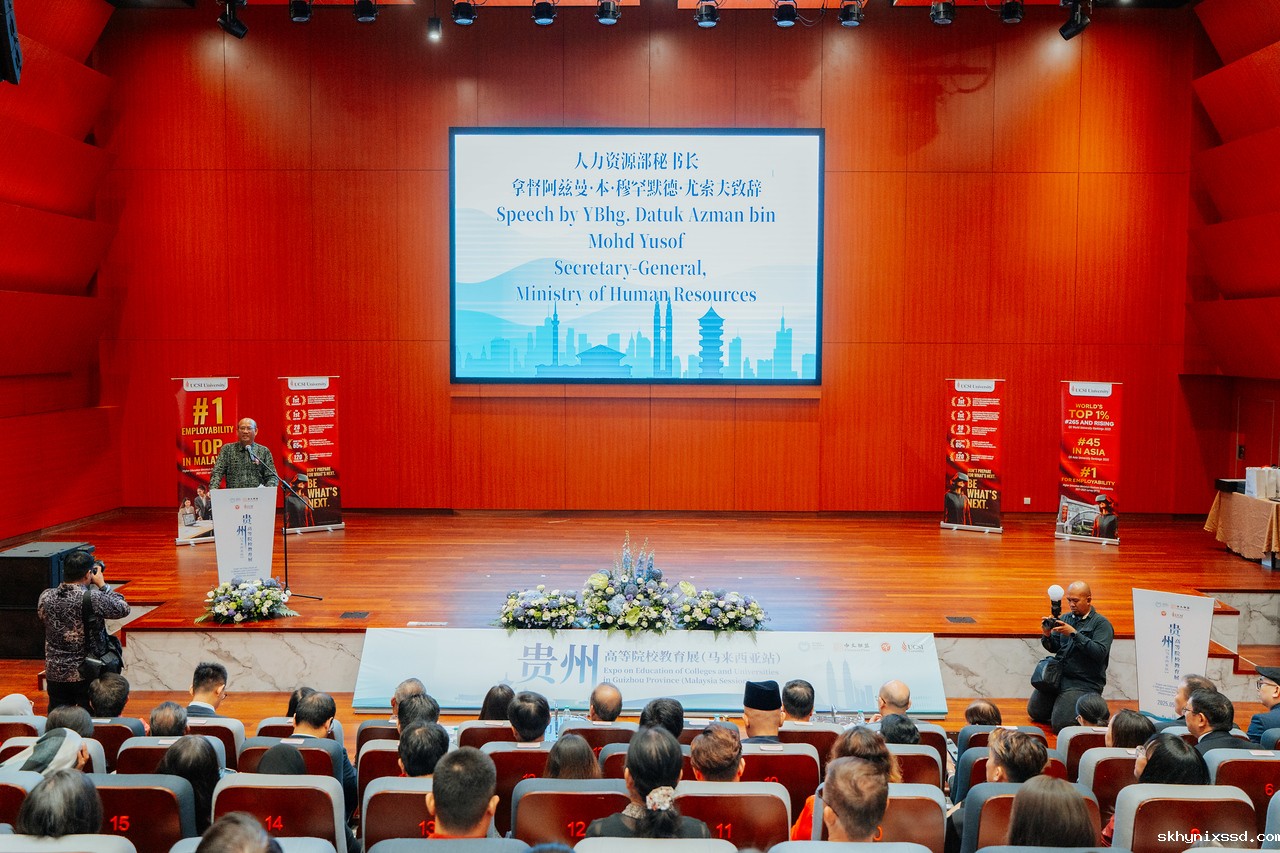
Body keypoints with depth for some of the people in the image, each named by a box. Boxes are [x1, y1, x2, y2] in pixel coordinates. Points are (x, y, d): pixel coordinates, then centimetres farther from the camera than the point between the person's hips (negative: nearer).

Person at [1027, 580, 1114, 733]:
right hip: (1058, 675, 6)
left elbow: (1100, 653, -21)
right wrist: (1047, 636, -12)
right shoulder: (1065, 618, 10)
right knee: (1035, 712, 9)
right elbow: (1054, 648, 10)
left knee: (1060, 724, -13)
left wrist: (1074, 633, -25)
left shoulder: (1101, 623, -8)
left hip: (1084, 683, -6)